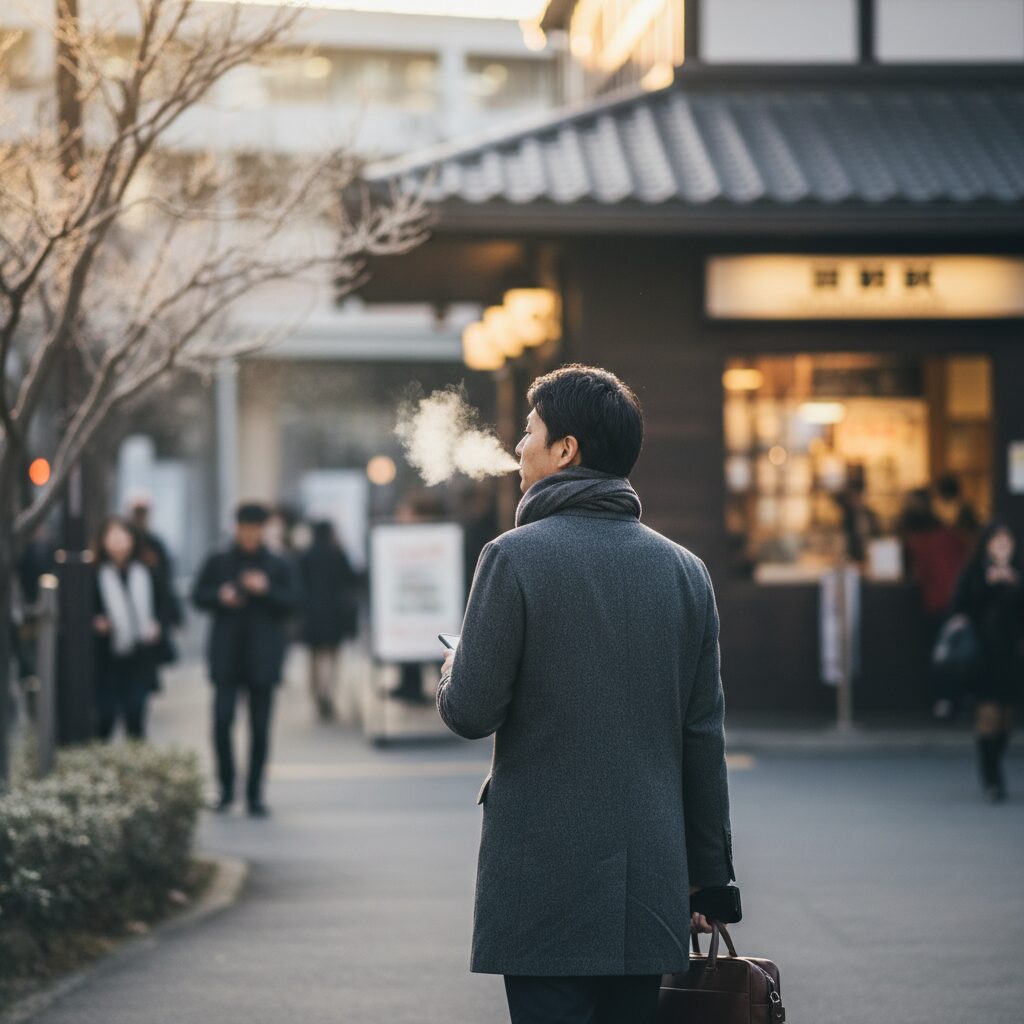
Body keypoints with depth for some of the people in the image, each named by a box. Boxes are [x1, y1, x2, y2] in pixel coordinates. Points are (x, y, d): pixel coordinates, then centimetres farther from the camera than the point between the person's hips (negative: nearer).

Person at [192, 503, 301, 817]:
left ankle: (255, 795, 11)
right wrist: (220, 596, -11)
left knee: (260, 727, 3)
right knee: (222, 720, -9)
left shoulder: (277, 567, 5)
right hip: (227, 656, 0)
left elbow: (293, 601, -1)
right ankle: (226, 789, 6)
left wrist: (266, 590, -16)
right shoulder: (218, 562, 8)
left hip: (263, 658, 0)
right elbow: (198, 595, 9)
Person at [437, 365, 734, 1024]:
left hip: (545, 882, -5)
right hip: (650, 888, 5)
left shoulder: (516, 556, -8)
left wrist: (452, 669, 15)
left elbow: (470, 712, -9)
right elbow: (704, 739, 8)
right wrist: (707, 872, 14)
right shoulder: (684, 570, 7)